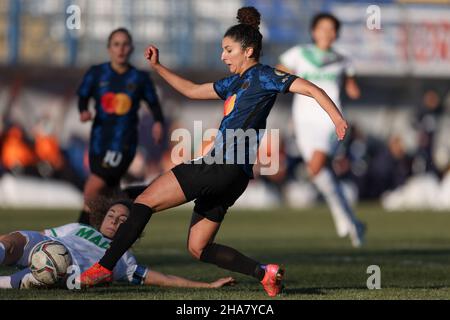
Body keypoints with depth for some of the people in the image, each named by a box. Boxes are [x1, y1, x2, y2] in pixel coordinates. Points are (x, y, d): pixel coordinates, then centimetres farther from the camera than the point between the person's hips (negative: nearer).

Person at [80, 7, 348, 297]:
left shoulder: (262, 76, -2)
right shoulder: (235, 82, 24)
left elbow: (311, 89, -8)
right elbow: (192, 90, 35)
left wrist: (337, 117, -20)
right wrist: (158, 67, 31)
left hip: (226, 165, -10)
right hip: (225, 173, 10)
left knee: (146, 200, -9)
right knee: (198, 248, 9)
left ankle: (105, 267, -11)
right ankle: (264, 273, 1)